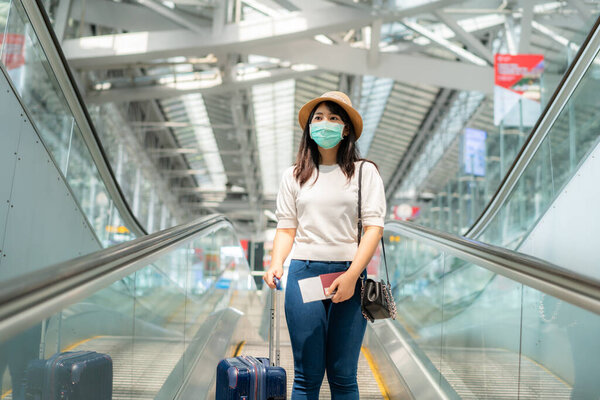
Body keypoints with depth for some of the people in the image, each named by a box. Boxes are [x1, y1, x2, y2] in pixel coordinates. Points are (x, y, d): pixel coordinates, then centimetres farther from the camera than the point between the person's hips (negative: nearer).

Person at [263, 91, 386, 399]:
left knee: (343, 375, 3)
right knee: (307, 374, 3)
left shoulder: (364, 172, 6)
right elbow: (286, 228, 11)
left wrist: (352, 275, -15)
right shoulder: (294, 175, 13)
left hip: (349, 274, -1)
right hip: (303, 273, 1)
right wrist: (276, 263, -8)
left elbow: (374, 227, -3)